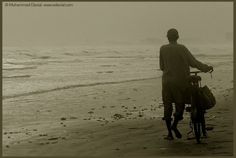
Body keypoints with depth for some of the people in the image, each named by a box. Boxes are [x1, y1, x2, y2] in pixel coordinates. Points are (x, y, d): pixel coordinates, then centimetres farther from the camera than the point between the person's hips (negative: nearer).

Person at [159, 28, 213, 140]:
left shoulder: (163, 49, 0)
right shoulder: (182, 48, -6)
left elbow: (162, 66, 6)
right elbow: (193, 62, -8)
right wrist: (206, 68, 2)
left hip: (167, 81, 1)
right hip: (181, 81, -1)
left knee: (167, 106, 7)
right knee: (180, 104, 15)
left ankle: (170, 133, 5)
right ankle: (174, 125, -4)